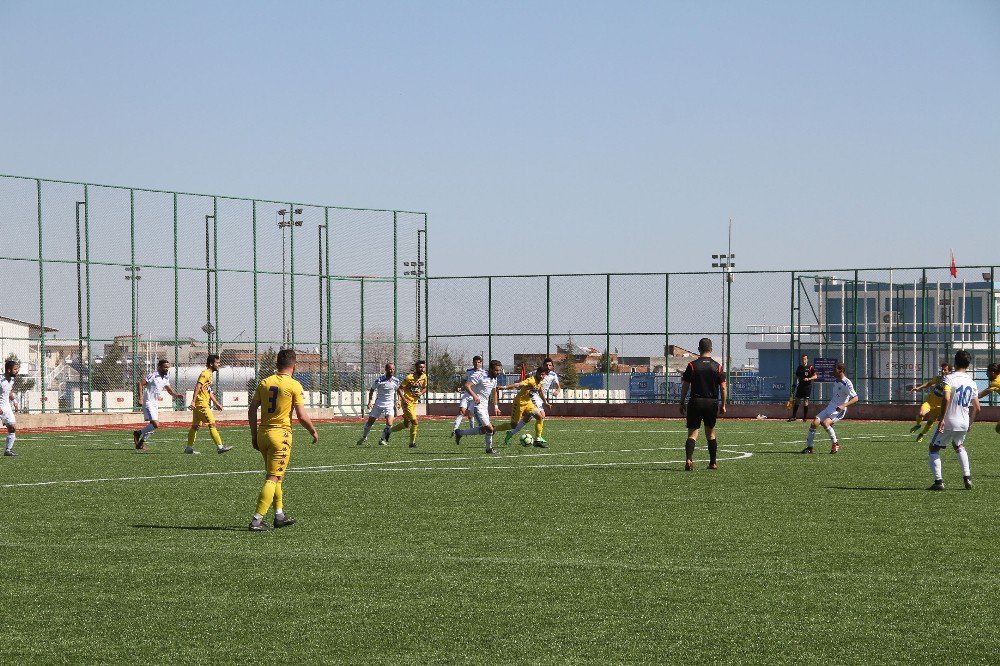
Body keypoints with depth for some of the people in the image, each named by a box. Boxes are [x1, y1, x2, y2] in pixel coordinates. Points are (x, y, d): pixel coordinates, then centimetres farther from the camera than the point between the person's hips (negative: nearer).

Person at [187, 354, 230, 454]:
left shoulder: (210, 374, 18)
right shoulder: (205, 374, -12)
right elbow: (197, 387, -22)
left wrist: (216, 403, 27)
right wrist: (193, 401, -29)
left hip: (205, 404, 10)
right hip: (201, 404, -10)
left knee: (195, 426, 12)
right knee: (212, 424, -11)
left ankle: (189, 448, 16)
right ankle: (219, 447, -13)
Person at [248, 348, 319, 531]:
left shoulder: (264, 383, 6)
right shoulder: (294, 386, -8)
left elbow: (252, 411, 7)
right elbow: (302, 416, -11)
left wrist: (254, 435, 16)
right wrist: (313, 432, 6)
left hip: (263, 433, 6)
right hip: (281, 434, -6)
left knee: (273, 476, 20)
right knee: (273, 479, -5)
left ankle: (280, 515, 26)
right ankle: (256, 520, -12)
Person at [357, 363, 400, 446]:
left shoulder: (396, 381, -4)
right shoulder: (379, 380, -13)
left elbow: (398, 391, 15)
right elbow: (372, 390, 1)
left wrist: (398, 401, 4)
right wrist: (370, 401, -7)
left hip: (390, 404, 1)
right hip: (379, 404, -1)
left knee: (389, 424, -15)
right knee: (370, 422, 7)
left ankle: (382, 439, 7)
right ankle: (364, 437, 32)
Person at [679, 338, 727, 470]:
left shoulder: (692, 365, -3)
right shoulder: (718, 366, 2)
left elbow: (685, 386, -2)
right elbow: (723, 387, 2)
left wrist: (682, 403, 6)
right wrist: (723, 405, 10)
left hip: (695, 402, -2)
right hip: (712, 402, 2)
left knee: (692, 433, -4)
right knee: (711, 433, 17)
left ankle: (689, 459, -25)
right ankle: (713, 463, 21)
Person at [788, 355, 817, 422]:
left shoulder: (810, 368, -4)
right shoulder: (799, 367, 8)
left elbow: (815, 376, -7)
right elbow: (796, 377, 17)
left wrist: (808, 379, -23)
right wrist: (794, 385, 11)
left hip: (807, 386, -4)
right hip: (800, 386, 4)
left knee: (805, 401, -4)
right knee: (796, 400, 3)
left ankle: (805, 417, 3)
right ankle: (793, 416, 9)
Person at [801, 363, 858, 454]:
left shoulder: (847, 383, -13)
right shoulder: (836, 382, 13)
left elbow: (855, 398, -19)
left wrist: (844, 405, -31)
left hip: (839, 410, -8)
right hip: (830, 408, 8)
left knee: (825, 423, -31)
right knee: (815, 422, -11)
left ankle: (835, 443, -10)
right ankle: (809, 446, -4)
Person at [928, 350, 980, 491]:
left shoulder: (950, 378, -10)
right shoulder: (971, 382, 7)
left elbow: (947, 399, -26)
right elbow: (977, 408, 10)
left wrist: (941, 419, -23)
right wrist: (970, 424, 24)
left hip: (949, 422, -5)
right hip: (964, 423, 5)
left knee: (934, 449, 10)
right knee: (959, 446, 32)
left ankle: (939, 481, -3)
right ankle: (967, 478, 22)